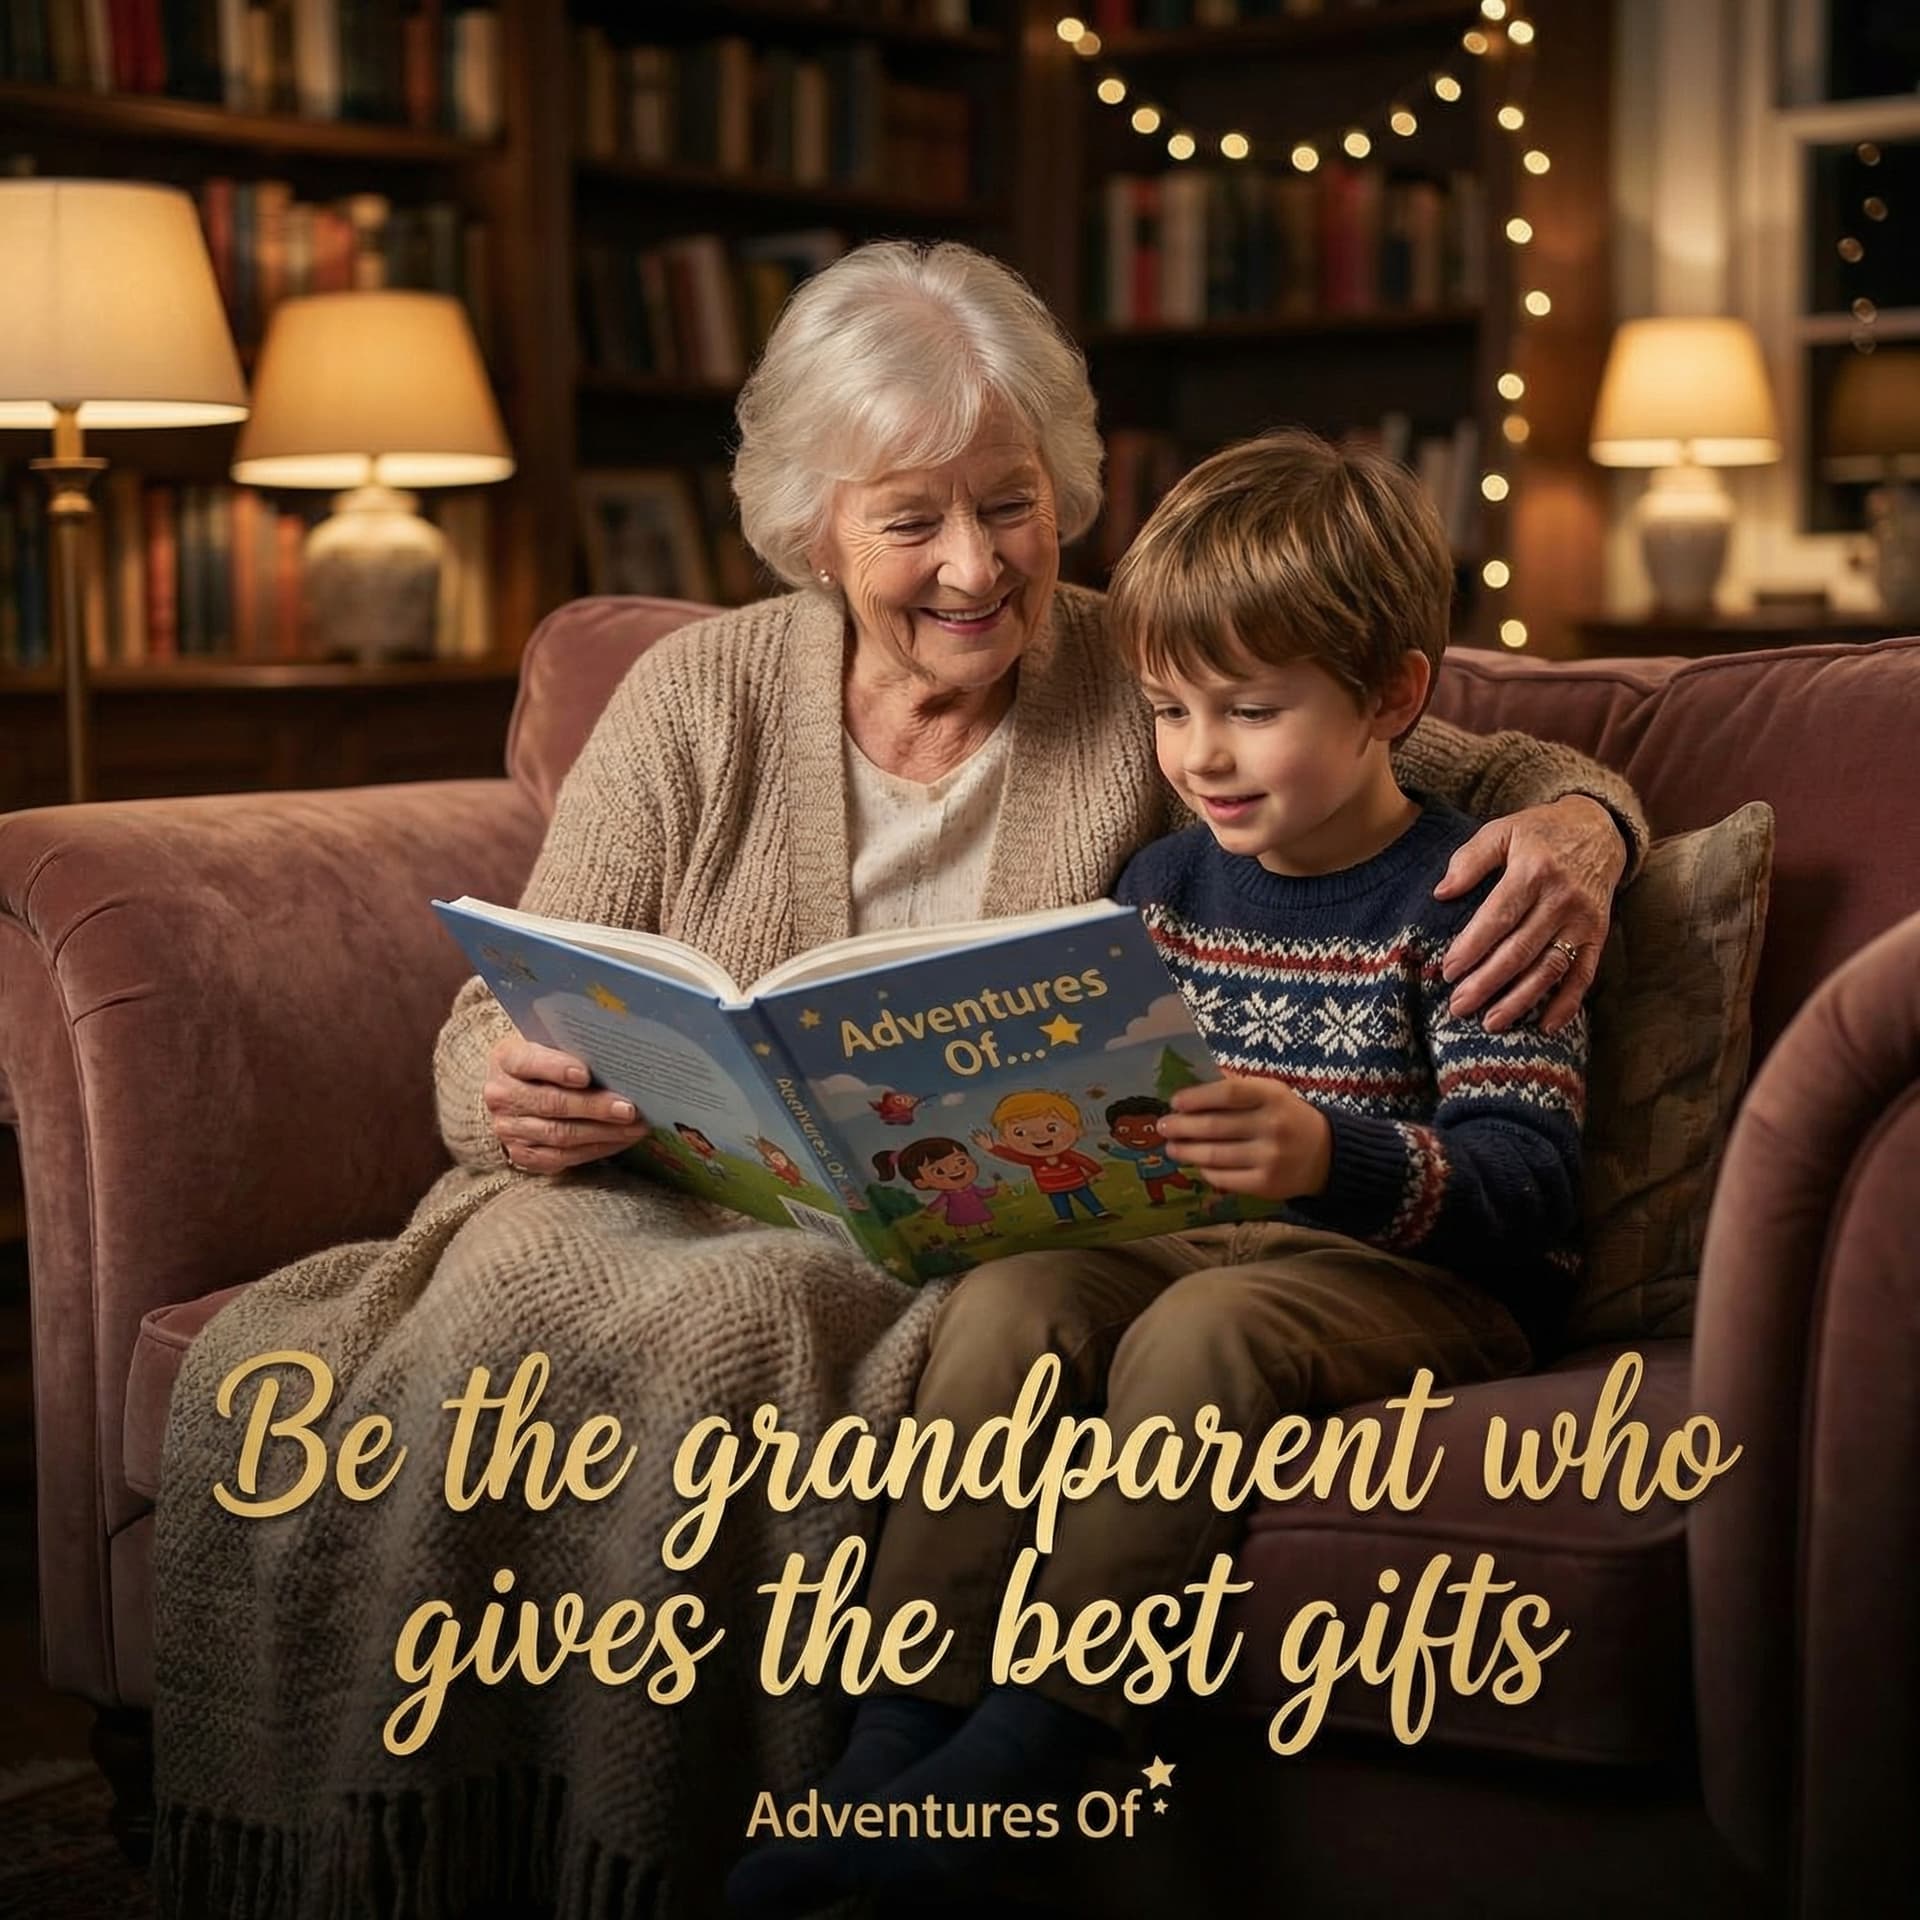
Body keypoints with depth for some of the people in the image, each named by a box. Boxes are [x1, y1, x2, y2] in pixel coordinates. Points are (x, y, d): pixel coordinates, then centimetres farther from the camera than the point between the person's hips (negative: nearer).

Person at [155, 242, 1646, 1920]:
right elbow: (491, 1041, 6)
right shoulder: (702, 697, 8)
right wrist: (519, 1101, -18)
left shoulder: (1157, 699, 6)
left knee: (730, 1340, -36)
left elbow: (1497, 775, 13)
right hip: (657, 1198, 2)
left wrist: (1579, 826, -11)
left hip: (966, 1244, -1)